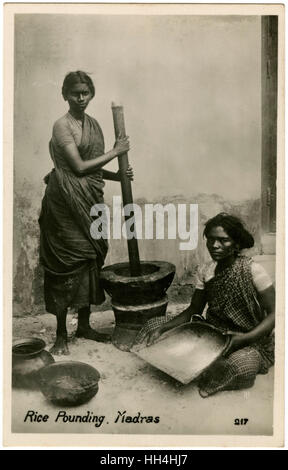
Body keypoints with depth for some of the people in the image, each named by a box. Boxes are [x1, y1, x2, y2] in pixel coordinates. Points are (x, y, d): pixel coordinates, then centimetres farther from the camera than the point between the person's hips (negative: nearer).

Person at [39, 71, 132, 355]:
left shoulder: (93, 124, 14)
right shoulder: (62, 125, -9)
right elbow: (79, 166, -15)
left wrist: (118, 175, 1)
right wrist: (115, 152, -8)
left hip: (90, 201, 7)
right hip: (66, 202, -7)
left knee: (90, 260, 11)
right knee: (67, 263, -3)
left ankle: (84, 326, 27)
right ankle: (61, 336, 11)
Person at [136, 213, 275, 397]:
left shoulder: (252, 270, -17)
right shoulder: (205, 271, -2)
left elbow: (274, 312, -15)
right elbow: (193, 310, 3)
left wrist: (246, 338, -29)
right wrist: (163, 328, -12)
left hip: (252, 342, -4)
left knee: (240, 363, -40)